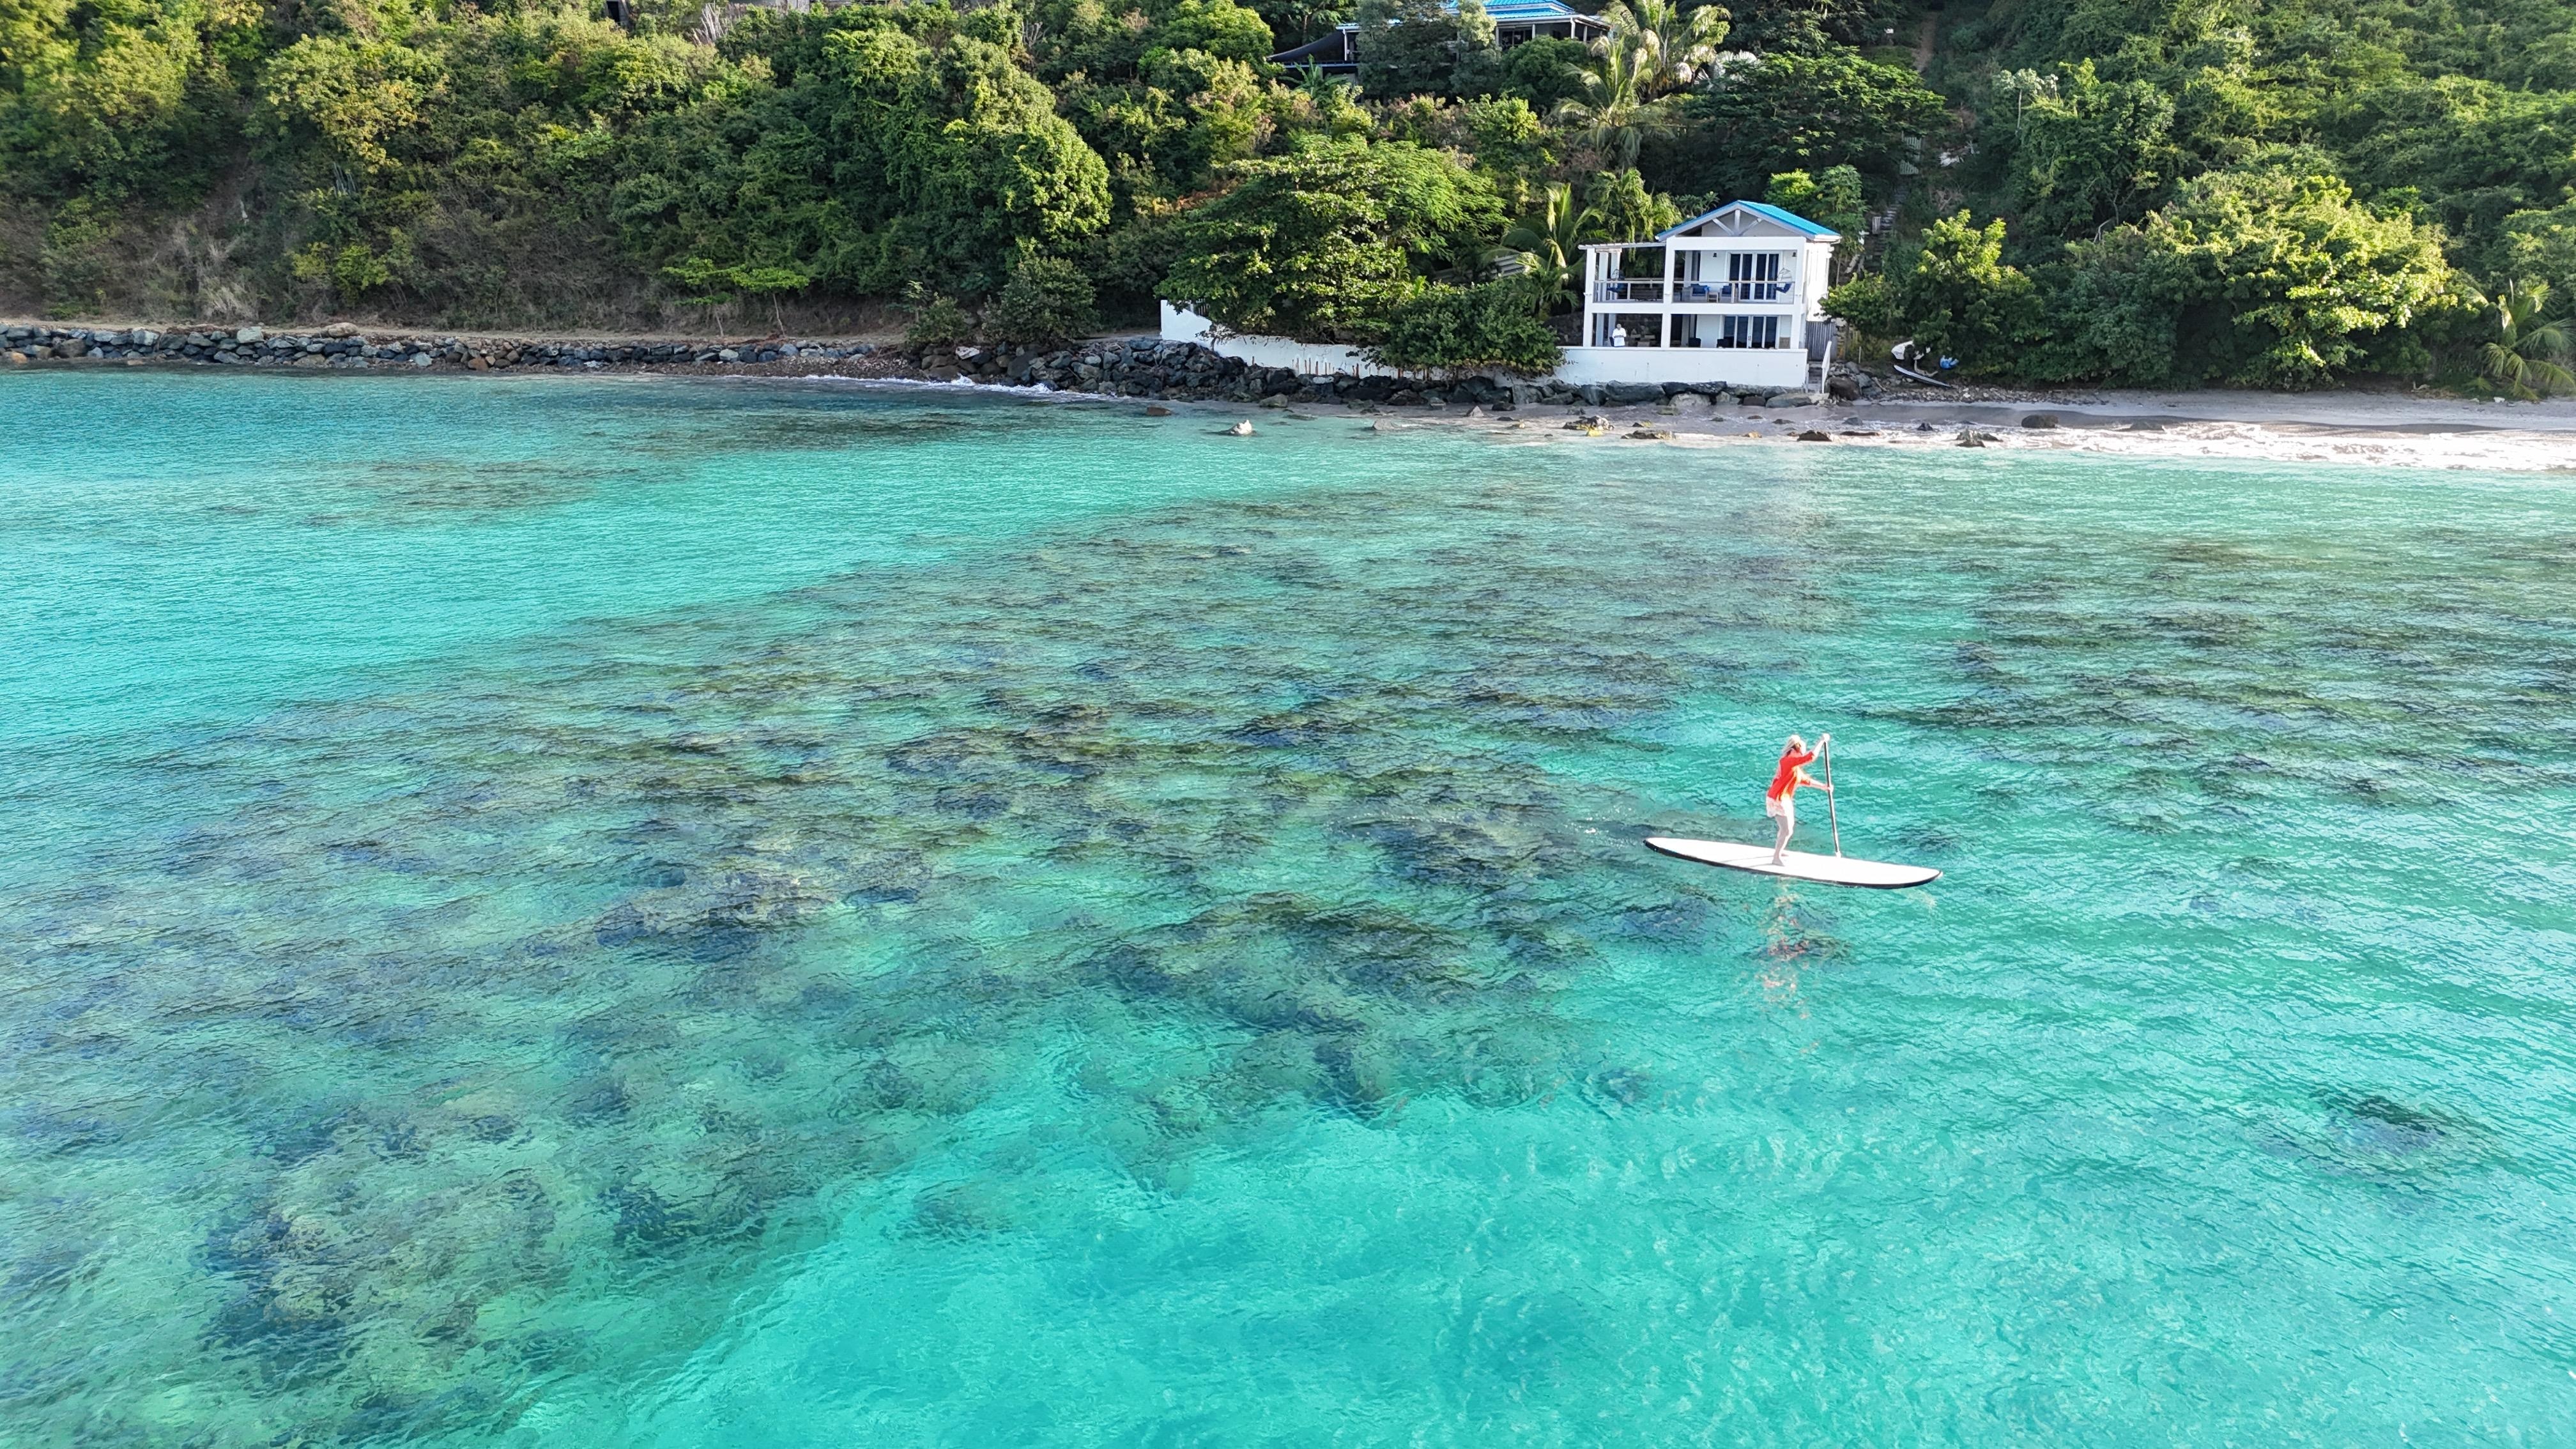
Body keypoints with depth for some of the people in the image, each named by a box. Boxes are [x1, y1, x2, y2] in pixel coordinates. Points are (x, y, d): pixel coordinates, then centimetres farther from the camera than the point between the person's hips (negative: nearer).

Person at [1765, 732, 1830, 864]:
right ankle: (1776, 858, 9)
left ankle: (1778, 850, 43)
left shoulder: (1794, 764, 13)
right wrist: (1821, 741, -23)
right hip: (1778, 800, -11)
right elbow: (1811, 757, -32)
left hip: (1784, 799, 11)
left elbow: (1805, 780, 20)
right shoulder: (1790, 760, -20)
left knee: (1789, 825, 26)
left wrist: (1823, 787, 19)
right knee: (1787, 831, -3)